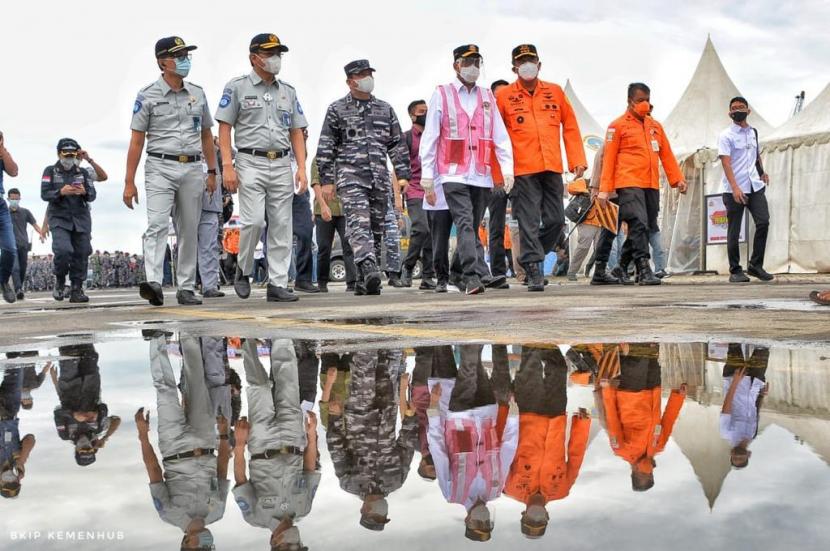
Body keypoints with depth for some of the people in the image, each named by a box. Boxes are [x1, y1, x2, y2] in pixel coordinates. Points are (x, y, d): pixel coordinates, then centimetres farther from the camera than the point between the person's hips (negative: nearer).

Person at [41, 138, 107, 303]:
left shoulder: (83, 173, 8)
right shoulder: (50, 171, 4)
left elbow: (92, 196, 3)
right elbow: (44, 194, -4)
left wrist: (84, 192, -20)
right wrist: (61, 192, -22)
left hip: (81, 219, 2)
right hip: (59, 219, -2)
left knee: (81, 254, -3)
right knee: (63, 251, -20)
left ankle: (76, 290, 7)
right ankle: (60, 281, 7)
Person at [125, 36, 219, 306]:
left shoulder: (198, 93, 12)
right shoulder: (148, 95, 0)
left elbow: (206, 135, 19)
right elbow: (136, 141, -2)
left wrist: (212, 172, 15)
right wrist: (129, 182, -6)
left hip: (193, 169, 4)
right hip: (160, 168, -4)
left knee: (189, 231, 6)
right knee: (157, 224, -18)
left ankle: (186, 288, 13)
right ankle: (154, 283, -27)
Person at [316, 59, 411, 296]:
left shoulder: (385, 109, 17)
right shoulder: (337, 110, 7)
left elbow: (398, 144, 17)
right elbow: (326, 148, 4)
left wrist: (402, 174, 7)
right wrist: (326, 180, -3)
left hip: (380, 179, 4)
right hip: (351, 177, -4)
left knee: (376, 229, 4)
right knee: (359, 223, -21)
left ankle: (365, 282, 12)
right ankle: (369, 268, -37)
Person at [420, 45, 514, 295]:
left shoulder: (487, 97, 16)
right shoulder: (441, 95, 6)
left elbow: (501, 135, 13)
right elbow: (429, 137, 3)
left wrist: (507, 168, 2)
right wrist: (427, 175, -2)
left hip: (482, 176, 4)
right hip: (454, 174, -4)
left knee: (473, 227, 7)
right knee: (465, 223, -17)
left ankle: (461, 275, 13)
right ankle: (474, 275, -23)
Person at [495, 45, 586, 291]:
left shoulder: (555, 92, 12)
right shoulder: (504, 96, 3)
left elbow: (570, 127, 13)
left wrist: (577, 160, 6)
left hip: (552, 168, 4)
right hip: (523, 170, -4)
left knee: (556, 220, 6)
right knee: (529, 222, -6)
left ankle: (532, 256, 27)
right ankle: (534, 271, 0)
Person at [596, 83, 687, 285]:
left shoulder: (656, 126, 18)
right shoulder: (618, 126, 2)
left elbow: (666, 155, 20)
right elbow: (609, 159, -1)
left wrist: (677, 179, 12)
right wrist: (604, 190, -7)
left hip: (652, 185, 6)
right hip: (629, 184, -6)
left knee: (646, 227, 8)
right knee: (638, 224, -17)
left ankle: (623, 267, 23)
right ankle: (644, 270, -18)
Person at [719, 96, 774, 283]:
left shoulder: (754, 132, 14)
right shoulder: (726, 136, -3)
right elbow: (726, 163, -12)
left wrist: (762, 172, 11)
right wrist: (735, 187, -23)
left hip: (756, 187, 5)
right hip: (735, 190, -5)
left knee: (763, 222, -8)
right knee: (734, 231, -1)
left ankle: (755, 265, 4)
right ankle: (735, 271, 8)